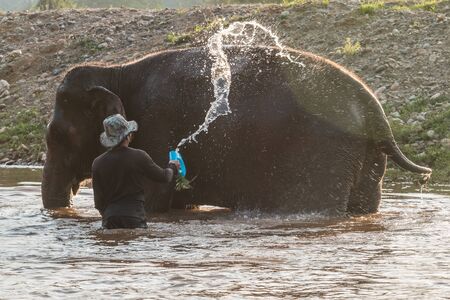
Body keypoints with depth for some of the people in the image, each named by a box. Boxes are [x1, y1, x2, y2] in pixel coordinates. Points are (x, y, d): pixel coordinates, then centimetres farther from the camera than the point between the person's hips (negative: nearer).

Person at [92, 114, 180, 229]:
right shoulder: (139, 157, -6)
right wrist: (173, 167, 30)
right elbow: (163, 176, 8)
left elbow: (98, 198, 6)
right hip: (135, 218, -2)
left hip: (110, 219, 3)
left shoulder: (98, 163, 1)